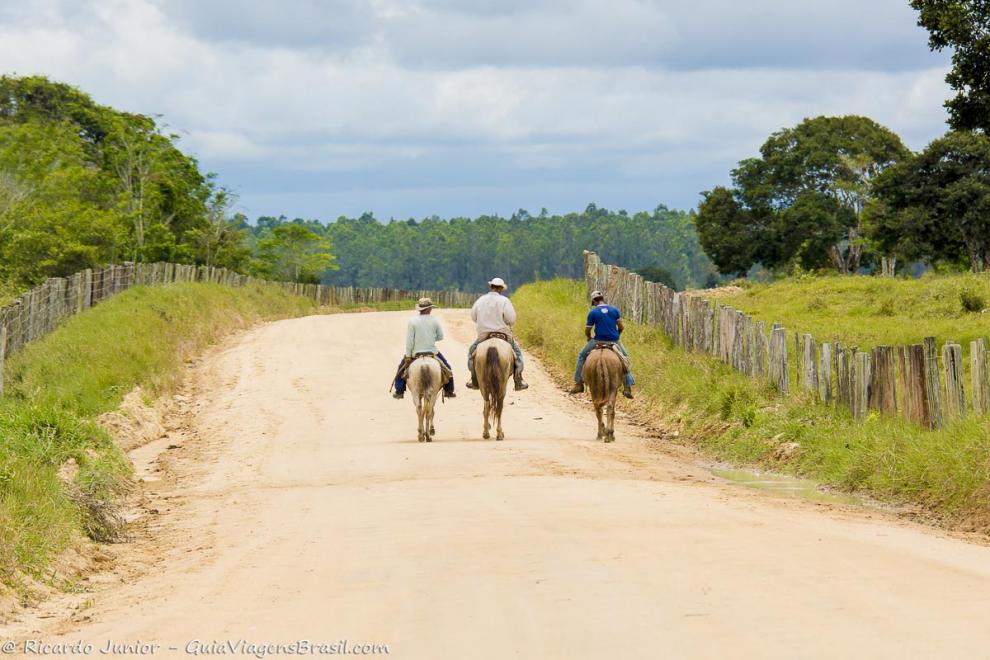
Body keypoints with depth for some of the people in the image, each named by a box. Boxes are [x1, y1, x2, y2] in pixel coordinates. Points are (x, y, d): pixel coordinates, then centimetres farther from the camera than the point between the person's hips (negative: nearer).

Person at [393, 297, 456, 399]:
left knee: (402, 367, 22)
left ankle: (399, 392, 18)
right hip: (432, 351, 0)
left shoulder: (412, 321, -9)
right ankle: (449, 390, 23)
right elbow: (440, 336, 1)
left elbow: (409, 340, -10)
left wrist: (408, 356, -6)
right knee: (447, 368, 22)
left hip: (415, 352, 0)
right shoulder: (435, 320, -5)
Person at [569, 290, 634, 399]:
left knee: (582, 356, 19)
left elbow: (587, 331, -1)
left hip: (598, 341, -2)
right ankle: (628, 387, 15)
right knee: (625, 358, 23)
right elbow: (621, 327, 4)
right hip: (614, 340, 2)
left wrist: (589, 339, 20)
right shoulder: (614, 310, 2)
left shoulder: (593, 312, -6)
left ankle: (578, 383, 14)